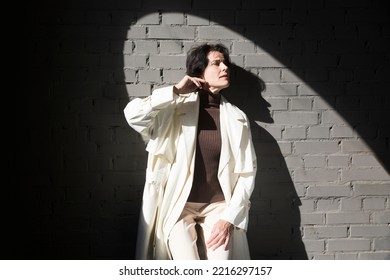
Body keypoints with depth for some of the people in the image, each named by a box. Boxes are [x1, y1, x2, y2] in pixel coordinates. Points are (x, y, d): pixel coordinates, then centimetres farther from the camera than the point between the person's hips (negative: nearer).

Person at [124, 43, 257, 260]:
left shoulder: (237, 118, 3)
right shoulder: (176, 109, -3)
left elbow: (247, 172, 2)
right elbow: (133, 114, -20)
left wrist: (229, 217, -7)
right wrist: (176, 91, -16)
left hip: (219, 206, 2)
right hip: (179, 206, -2)